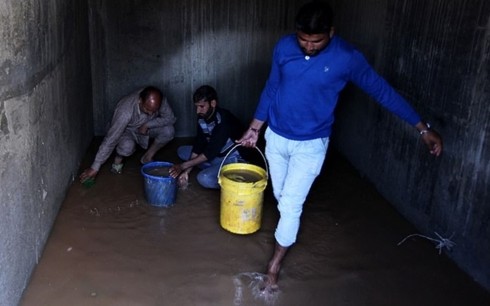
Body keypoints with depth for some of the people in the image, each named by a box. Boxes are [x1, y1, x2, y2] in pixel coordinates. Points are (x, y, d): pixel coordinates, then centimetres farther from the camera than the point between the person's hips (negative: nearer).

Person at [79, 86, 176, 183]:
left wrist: (148, 125, -31)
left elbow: (170, 118, -17)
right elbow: (110, 139, -38)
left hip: (146, 128, 4)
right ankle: (118, 158, -2)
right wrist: (95, 168, -37)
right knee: (127, 146, -38)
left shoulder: (159, 100, -29)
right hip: (127, 130, -4)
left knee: (168, 130, -24)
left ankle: (148, 157, 0)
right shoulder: (125, 110, -39)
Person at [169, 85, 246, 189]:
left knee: (204, 178, -32)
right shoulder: (202, 118, -3)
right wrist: (186, 171, -11)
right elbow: (198, 145, -3)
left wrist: (184, 166, -29)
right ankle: (215, 170, -2)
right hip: (217, 154, 9)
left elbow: (211, 151, -30)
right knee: (182, 151, 6)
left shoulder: (224, 120, -28)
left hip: (233, 159, -9)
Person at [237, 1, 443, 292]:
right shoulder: (284, 47, -9)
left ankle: (275, 265, 15)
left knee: (290, 204, -3)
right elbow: (271, 89, 4)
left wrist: (423, 127, -6)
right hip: (276, 137, 4)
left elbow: (382, 90, -9)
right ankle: (289, 232, 45)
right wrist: (255, 127, 9)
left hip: (310, 144, -4)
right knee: (281, 197, 17)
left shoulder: (347, 57, -18)